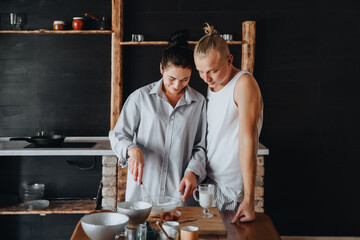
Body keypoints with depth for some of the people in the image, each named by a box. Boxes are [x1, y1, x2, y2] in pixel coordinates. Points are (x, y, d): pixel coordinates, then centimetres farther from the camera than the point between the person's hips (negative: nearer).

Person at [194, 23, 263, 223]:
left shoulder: (244, 83, -16)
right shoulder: (211, 85, 9)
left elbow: (247, 141, -22)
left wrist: (248, 199, -24)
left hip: (230, 189, -7)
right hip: (206, 180, 7)